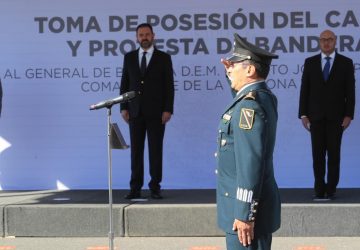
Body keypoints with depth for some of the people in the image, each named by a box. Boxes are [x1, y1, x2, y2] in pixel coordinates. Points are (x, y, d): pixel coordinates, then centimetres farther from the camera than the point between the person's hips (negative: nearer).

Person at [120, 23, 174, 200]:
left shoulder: (164, 58, 3)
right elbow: (124, 84, 10)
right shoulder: (129, 57, 10)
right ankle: (135, 188, 5)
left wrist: (168, 110, -9)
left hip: (156, 112, -2)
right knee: (136, 150, 2)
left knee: (155, 150, 0)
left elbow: (169, 86, 0)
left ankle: (155, 187, 6)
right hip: (135, 112, 2)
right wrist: (123, 107, 1)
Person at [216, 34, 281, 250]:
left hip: (247, 207, -10)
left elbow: (251, 162, -24)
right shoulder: (263, 96, 11)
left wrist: (244, 214, -24)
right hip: (258, 203, 10)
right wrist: (232, 68, 21)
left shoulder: (249, 105, -19)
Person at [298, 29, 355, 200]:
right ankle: (319, 188, 8)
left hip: (336, 116, -1)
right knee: (318, 154, 2)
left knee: (334, 154, 0)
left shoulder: (346, 63, 2)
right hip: (316, 116, 1)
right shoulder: (310, 62, 6)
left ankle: (331, 188, 7)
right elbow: (304, 90, 4)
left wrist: (348, 115, -7)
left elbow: (350, 91, 0)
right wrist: (303, 114, -2)